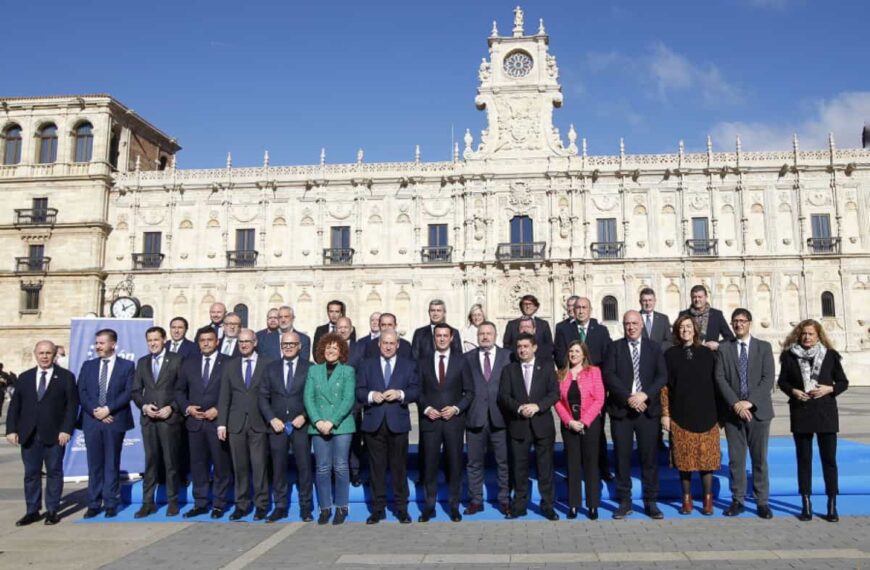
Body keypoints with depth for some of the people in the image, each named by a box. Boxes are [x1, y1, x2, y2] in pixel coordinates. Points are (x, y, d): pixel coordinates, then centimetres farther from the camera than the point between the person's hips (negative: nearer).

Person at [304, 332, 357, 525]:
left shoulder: (348, 371, 4)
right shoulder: (313, 370, 10)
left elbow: (348, 399, -5)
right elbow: (308, 398, 3)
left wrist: (332, 422, -14)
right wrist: (317, 421, -11)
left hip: (342, 425, -1)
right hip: (318, 426, 2)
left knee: (340, 467, 1)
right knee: (322, 468, 3)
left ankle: (341, 507, 12)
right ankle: (325, 508, 14)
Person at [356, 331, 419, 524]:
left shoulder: (408, 365, 10)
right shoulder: (367, 365, 11)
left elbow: (416, 390, 2)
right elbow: (359, 391, 5)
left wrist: (400, 393, -16)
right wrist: (371, 395, -14)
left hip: (398, 423, -1)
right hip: (373, 423, 1)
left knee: (399, 466, 4)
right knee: (376, 467, 5)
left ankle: (401, 508, 14)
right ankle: (378, 508, 15)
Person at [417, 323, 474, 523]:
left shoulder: (461, 360, 3)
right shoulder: (424, 362, 9)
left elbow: (469, 391, 2)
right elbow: (419, 392, 9)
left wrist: (456, 408, -10)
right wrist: (426, 408, -7)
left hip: (454, 420, -1)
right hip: (430, 420, 1)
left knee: (454, 464, 5)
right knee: (430, 464, 3)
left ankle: (454, 506, 17)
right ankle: (429, 506, 14)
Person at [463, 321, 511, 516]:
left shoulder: (507, 356, 5)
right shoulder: (468, 358, 8)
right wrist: (466, 407, -4)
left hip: (499, 416, -1)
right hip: (475, 417, 1)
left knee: (504, 461, 5)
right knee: (474, 462, 8)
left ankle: (504, 500, 18)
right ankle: (475, 500, 20)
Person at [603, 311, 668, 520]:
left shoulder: (654, 347, 10)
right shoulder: (615, 347, 6)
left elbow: (662, 376, 1)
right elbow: (608, 375, -5)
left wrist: (644, 395, -14)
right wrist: (628, 397, -14)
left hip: (648, 409, 1)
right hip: (621, 409, -1)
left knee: (649, 457, 4)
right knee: (622, 457, 3)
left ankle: (651, 502, 14)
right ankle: (624, 502, 13)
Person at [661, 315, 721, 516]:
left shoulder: (707, 353, 5)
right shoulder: (670, 354, 3)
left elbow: (715, 383, 6)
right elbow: (664, 385, 2)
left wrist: (720, 413, 2)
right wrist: (665, 414, -3)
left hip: (705, 414, 1)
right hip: (680, 415, 0)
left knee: (706, 457, 3)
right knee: (684, 458, 3)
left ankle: (708, 499, 15)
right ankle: (687, 499, 15)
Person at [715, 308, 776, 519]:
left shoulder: (764, 347, 5)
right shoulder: (724, 348, 7)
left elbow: (768, 379, -4)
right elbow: (720, 378, -1)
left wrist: (750, 402, -14)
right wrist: (735, 403, -14)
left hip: (758, 410, 0)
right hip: (733, 411, 1)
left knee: (760, 459, 5)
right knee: (735, 459, 5)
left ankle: (762, 501, 15)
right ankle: (737, 500, 13)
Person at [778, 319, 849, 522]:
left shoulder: (830, 355, 1)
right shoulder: (789, 355, 0)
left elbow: (843, 382, 5)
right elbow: (782, 381, 7)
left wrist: (829, 389, -13)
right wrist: (793, 391, -12)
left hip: (826, 413, 0)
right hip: (800, 413, 0)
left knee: (829, 459, 4)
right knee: (804, 459, 7)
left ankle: (832, 505, 14)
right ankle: (806, 504, 15)